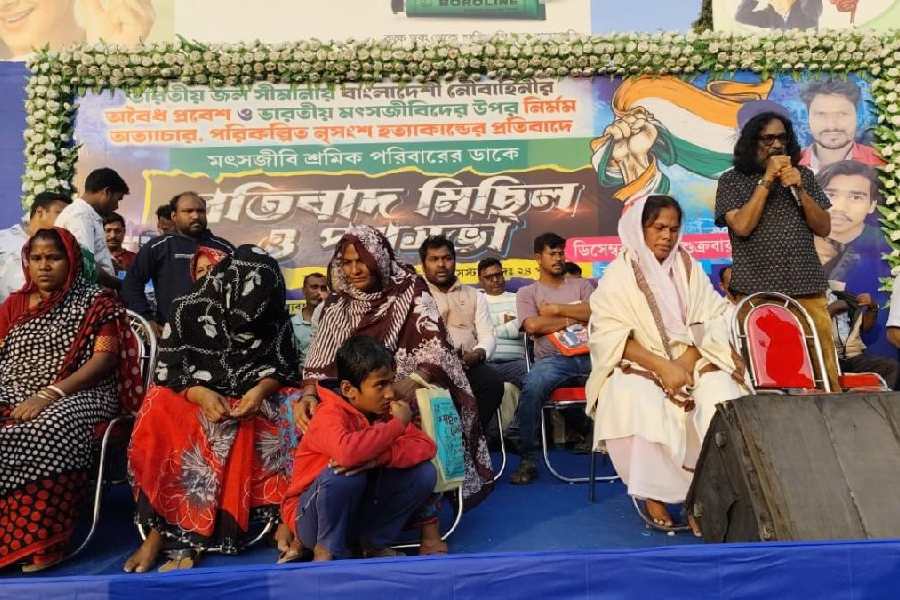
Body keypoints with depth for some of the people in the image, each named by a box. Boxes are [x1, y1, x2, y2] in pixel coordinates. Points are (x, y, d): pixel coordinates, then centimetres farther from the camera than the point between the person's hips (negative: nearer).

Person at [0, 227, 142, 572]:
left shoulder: (97, 302, 4)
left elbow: (105, 358, -7)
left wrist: (49, 394, -17)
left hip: (76, 396, -5)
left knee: (48, 434, -37)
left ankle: (38, 541, -28)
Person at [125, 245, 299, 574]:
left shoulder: (275, 317, -2)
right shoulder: (189, 308, -7)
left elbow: (284, 367, 1)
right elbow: (167, 369, -6)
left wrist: (261, 390, -20)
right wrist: (201, 394, -23)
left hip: (250, 401, 1)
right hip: (192, 398, -1)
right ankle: (161, 531, -21)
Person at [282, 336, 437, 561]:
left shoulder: (387, 410, -4)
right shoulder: (330, 414, -23)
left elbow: (427, 447, -15)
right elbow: (346, 451, -46)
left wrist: (379, 457, -33)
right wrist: (396, 424, -31)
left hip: (359, 512, 6)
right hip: (310, 516, -5)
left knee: (424, 472, -13)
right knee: (344, 472, -37)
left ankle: (375, 543, 5)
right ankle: (329, 551, -10)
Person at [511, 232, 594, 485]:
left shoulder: (581, 285, 23)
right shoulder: (527, 292, 15)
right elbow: (533, 326, -4)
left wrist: (556, 308, 1)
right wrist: (574, 318, 4)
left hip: (589, 353, 3)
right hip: (552, 358, -2)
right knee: (532, 386, -36)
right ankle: (527, 459, -21)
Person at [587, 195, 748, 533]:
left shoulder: (689, 268, 10)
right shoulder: (619, 273, -2)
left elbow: (710, 321, 3)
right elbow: (611, 334, -11)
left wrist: (687, 361, -16)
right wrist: (661, 367, -21)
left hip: (690, 361, 3)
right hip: (639, 366, -3)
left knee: (721, 393, -28)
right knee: (640, 403, -35)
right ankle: (654, 492, -16)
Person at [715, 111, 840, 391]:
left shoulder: (803, 175, 13)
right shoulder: (732, 180, 4)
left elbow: (824, 228, 9)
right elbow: (741, 226, -11)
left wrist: (799, 189, -4)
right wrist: (767, 180, -9)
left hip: (808, 290, 3)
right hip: (757, 293, -3)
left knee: (825, 373, 0)